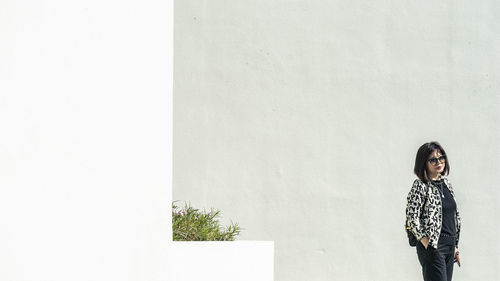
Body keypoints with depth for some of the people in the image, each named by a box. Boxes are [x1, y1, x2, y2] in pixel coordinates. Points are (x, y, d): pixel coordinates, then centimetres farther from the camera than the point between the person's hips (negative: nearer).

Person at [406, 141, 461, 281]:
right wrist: (427, 244, -15)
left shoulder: (446, 183, 14)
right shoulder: (420, 186, -9)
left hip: (449, 245, 7)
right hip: (433, 246, -7)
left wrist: (455, 246, 16)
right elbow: (412, 218, -15)